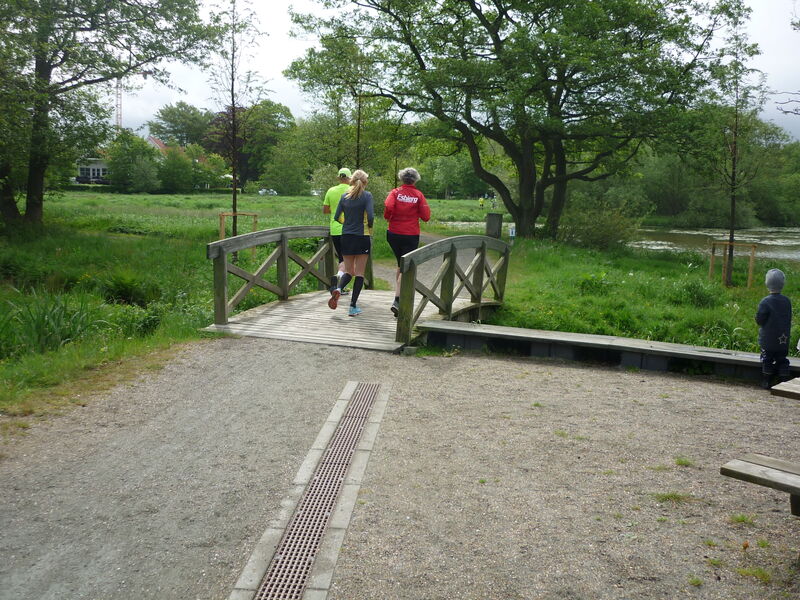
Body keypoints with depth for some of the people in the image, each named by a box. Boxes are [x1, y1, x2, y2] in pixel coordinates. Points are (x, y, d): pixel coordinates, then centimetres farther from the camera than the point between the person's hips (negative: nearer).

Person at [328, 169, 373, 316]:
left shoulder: (344, 196, 4)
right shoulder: (367, 196, -8)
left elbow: (337, 217, 4)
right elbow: (370, 216, -17)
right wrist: (369, 227, 3)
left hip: (346, 237, 4)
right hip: (362, 237, -4)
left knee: (349, 271, 14)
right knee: (359, 273, 4)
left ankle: (338, 288, -17)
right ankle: (353, 307, 2)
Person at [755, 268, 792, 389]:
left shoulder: (765, 302, -17)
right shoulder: (787, 301, 0)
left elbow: (759, 320, -13)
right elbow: (789, 319, 9)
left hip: (768, 339, -4)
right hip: (783, 339, 4)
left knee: (767, 360, 6)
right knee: (782, 360, 12)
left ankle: (766, 382, 10)